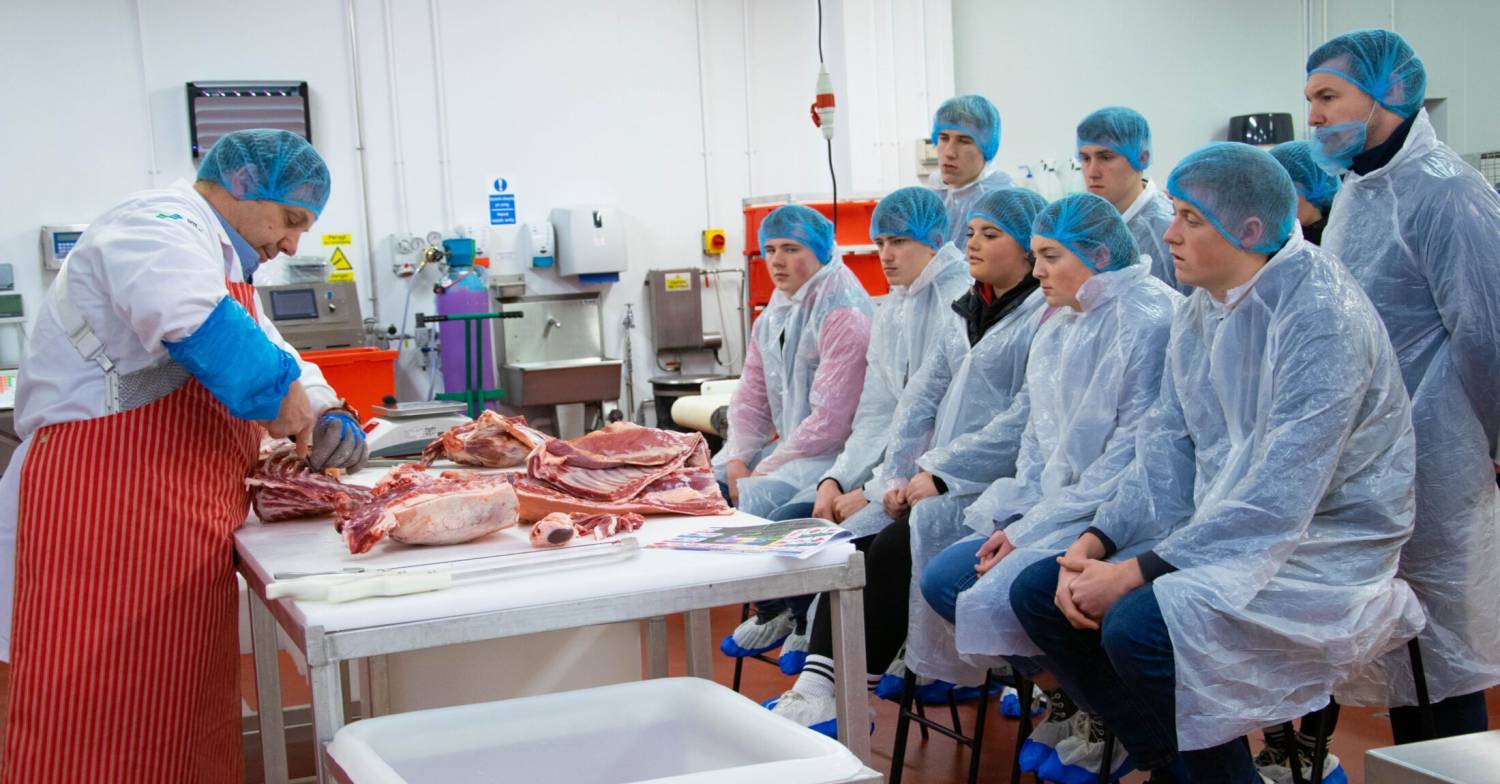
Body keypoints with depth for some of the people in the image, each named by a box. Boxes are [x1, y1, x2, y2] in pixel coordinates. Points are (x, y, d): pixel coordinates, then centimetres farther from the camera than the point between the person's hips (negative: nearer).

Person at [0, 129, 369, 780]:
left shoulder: (220, 261, 25)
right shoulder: (157, 228, -11)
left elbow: (277, 356, 30)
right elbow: (197, 327, -31)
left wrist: (325, 417, 10)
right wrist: (281, 392, -18)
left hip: (177, 527, 11)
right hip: (106, 510, -11)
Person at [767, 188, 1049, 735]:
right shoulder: (962, 315, 19)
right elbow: (921, 397, 13)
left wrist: (940, 472, -17)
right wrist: (897, 474, -1)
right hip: (936, 478, 8)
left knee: (894, 545, -25)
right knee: (853, 541, -13)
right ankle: (816, 685, -19)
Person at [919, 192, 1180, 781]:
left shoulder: (1149, 320, -15)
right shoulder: (1060, 326, 13)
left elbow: (1132, 453, -20)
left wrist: (1035, 529, -18)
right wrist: (1015, 520, 1)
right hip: (1049, 506, 9)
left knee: (996, 598, -23)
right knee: (942, 578, -3)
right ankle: (1066, 696, 10)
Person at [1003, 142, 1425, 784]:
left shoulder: (1322, 316, -20)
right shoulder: (1200, 312, 8)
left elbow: (1278, 496, -26)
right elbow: (1165, 453, 8)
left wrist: (1135, 573, -25)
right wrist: (1095, 544, -8)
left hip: (1322, 549, -9)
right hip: (1218, 532, 9)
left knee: (1137, 625, -31)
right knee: (1039, 592, -1)